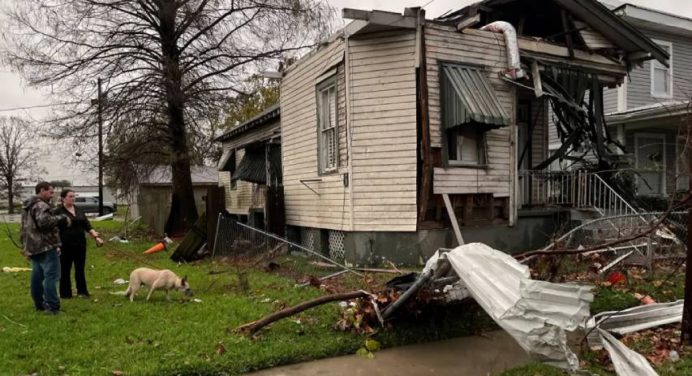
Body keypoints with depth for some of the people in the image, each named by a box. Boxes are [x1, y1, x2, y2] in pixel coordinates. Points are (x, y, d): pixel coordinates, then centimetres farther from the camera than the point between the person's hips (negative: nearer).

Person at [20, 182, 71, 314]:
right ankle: (52, 306, -11)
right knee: (51, 276, -9)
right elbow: (44, 222, -31)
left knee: (37, 276, 16)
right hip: (46, 247, -10)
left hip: (33, 247, 11)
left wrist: (25, 245, 32)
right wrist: (62, 218, -21)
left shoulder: (27, 207, 21)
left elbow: (24, 229, 27)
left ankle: (39, 304, 24)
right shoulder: (41, 205, -13)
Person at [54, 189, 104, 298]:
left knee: (80, 269, 9)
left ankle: (82, 291, 17)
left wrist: (96, 237, 2)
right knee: (65, 270, 5)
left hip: (80, 244, 5)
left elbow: (87, 225, 13)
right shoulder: (58, 211, -4)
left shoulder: (78, 210, 12)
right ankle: (65, 294, 15)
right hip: (65, 246, -4)